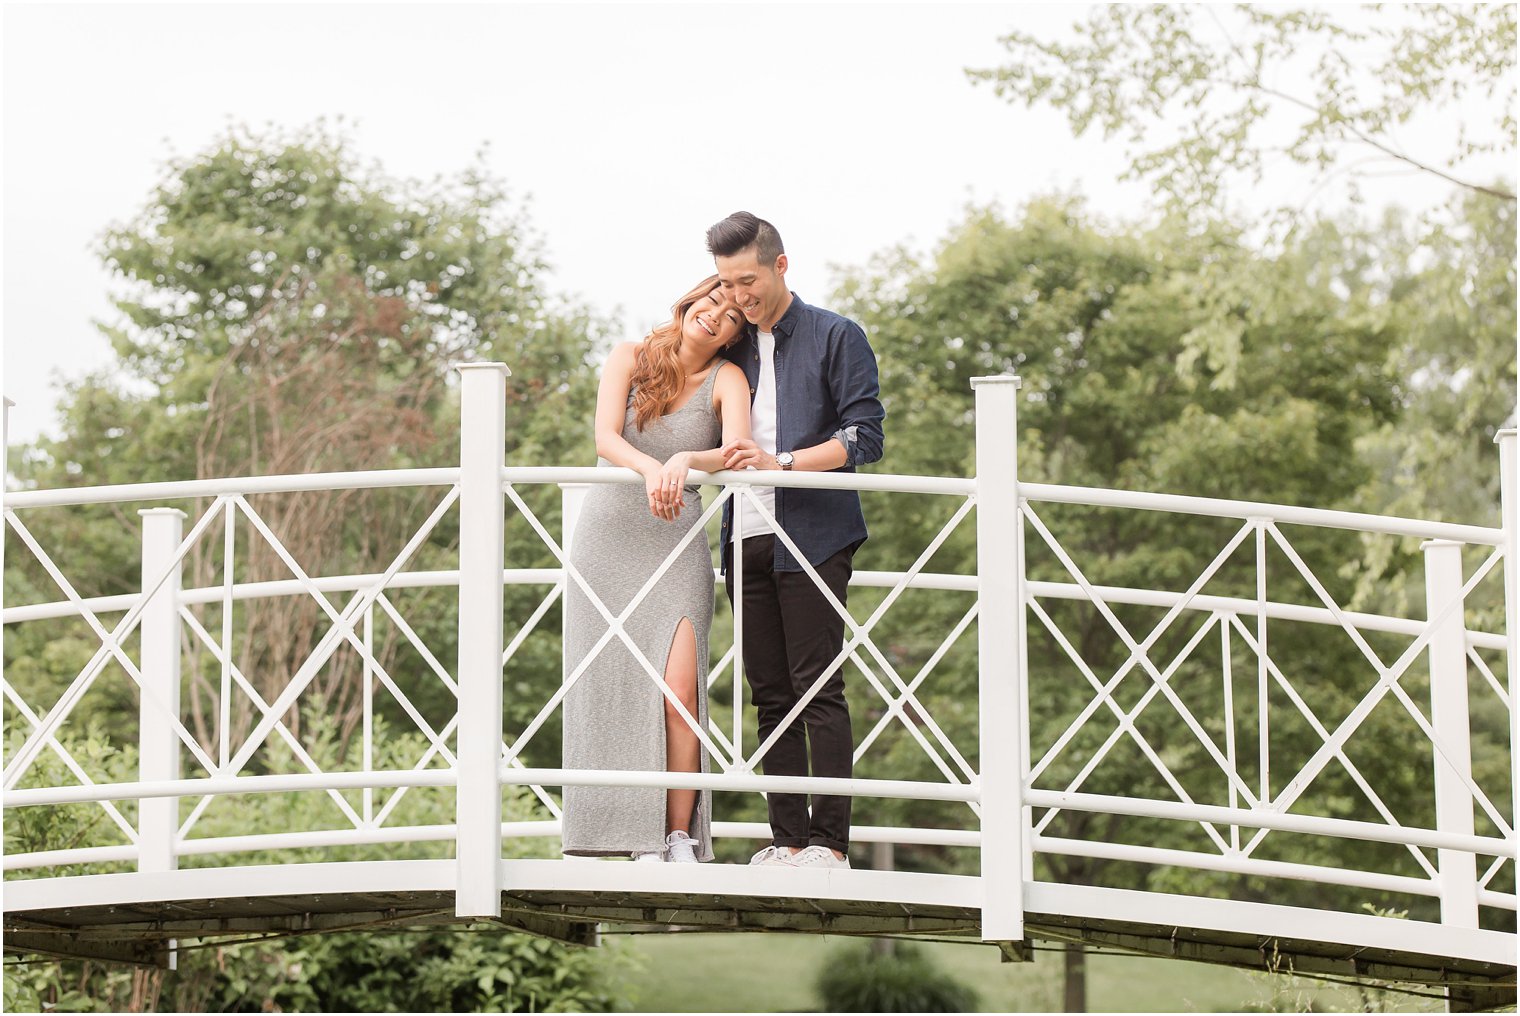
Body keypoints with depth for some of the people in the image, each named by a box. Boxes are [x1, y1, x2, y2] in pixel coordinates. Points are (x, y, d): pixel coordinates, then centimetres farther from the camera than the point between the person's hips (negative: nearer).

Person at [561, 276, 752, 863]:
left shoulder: (726, 380, 2)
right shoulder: (630, 358, 4)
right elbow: (605, 439, -10)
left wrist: (685, 461, -34)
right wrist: (652, 468, -29)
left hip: (676, 547, -1)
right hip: (606, 537, 1)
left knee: (678, 692, -14)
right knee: (610, 695, -4)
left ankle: (680, 838, -8)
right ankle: (641, 841, 0)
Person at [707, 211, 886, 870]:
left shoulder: (836, 337, 3)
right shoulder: (733, 348, 20)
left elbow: (864, 437, -5)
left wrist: (778, 462, -15)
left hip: (813, 537, -5)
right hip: (746, 539, 6)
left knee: (818, 689, -9)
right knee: (771, 695, 3)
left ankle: (829, 841, -9)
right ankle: (788, 838, 4)